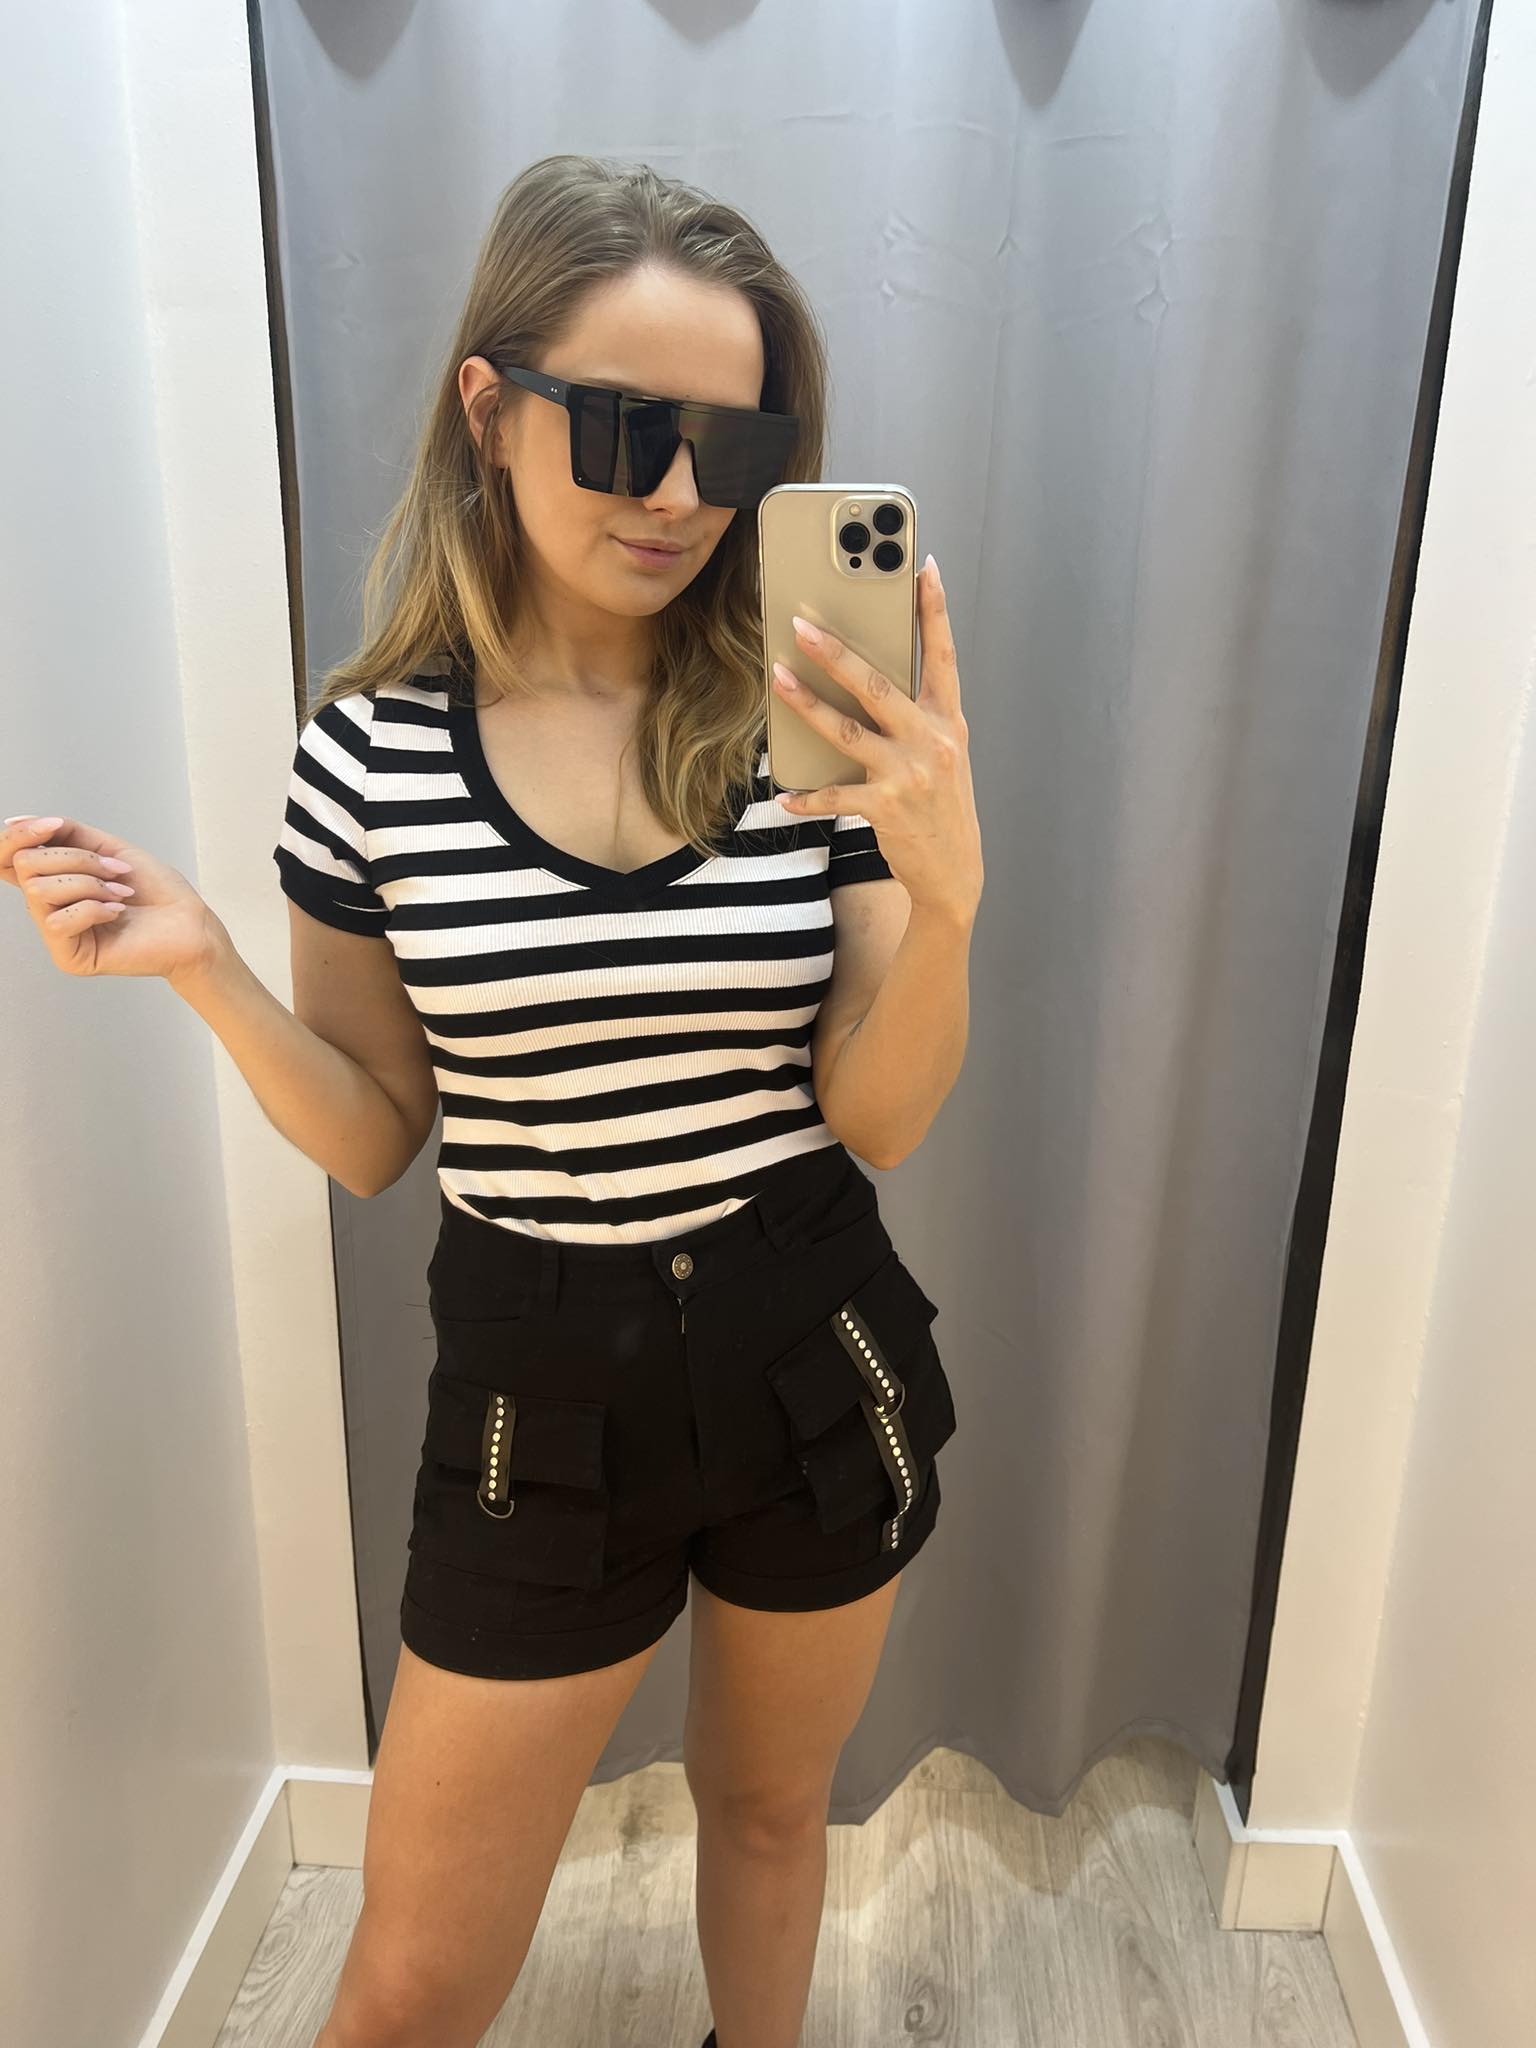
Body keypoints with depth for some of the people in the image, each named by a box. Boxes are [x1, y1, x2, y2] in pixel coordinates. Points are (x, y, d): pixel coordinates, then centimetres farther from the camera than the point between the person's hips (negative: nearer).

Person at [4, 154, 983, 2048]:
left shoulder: (814, 724, -9)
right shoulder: (374, 747, -8)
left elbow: (876, 1120, -9)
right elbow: (373, 1141, 0)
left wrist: (944, 896, -27)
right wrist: (203, 971, -16)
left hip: (814, 1365, 1)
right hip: (541, 1395, 0)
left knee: (767, 1803, 27)